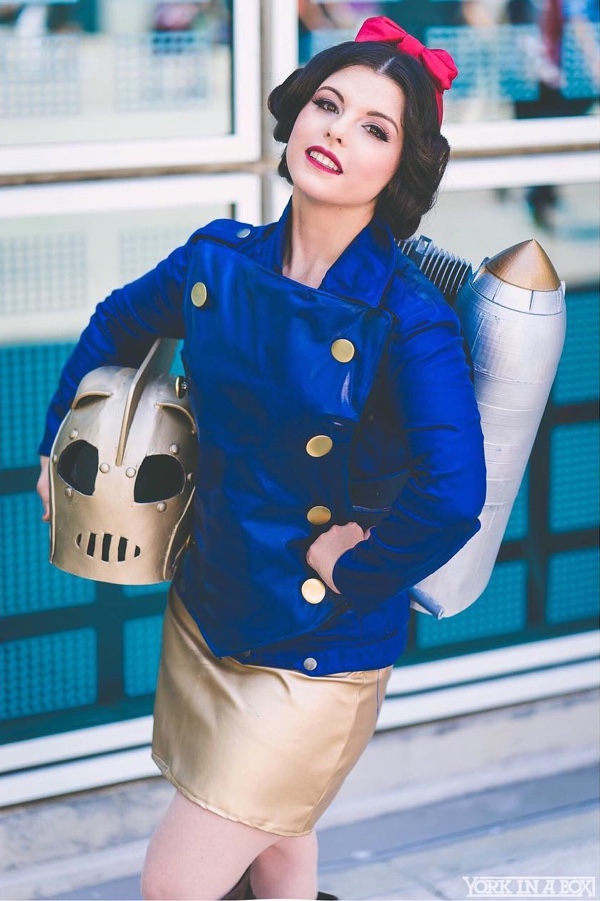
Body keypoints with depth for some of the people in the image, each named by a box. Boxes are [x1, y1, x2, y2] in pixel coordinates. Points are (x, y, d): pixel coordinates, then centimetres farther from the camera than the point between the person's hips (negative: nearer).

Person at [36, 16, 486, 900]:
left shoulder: (408, 319, -23)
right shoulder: (220, 261, -5)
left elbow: (450, 499, -34)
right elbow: (117, 325, 17)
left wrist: (354, 571, -21)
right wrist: (59, 441, 18)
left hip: (317, 648, -5)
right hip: (207, 611, 5)